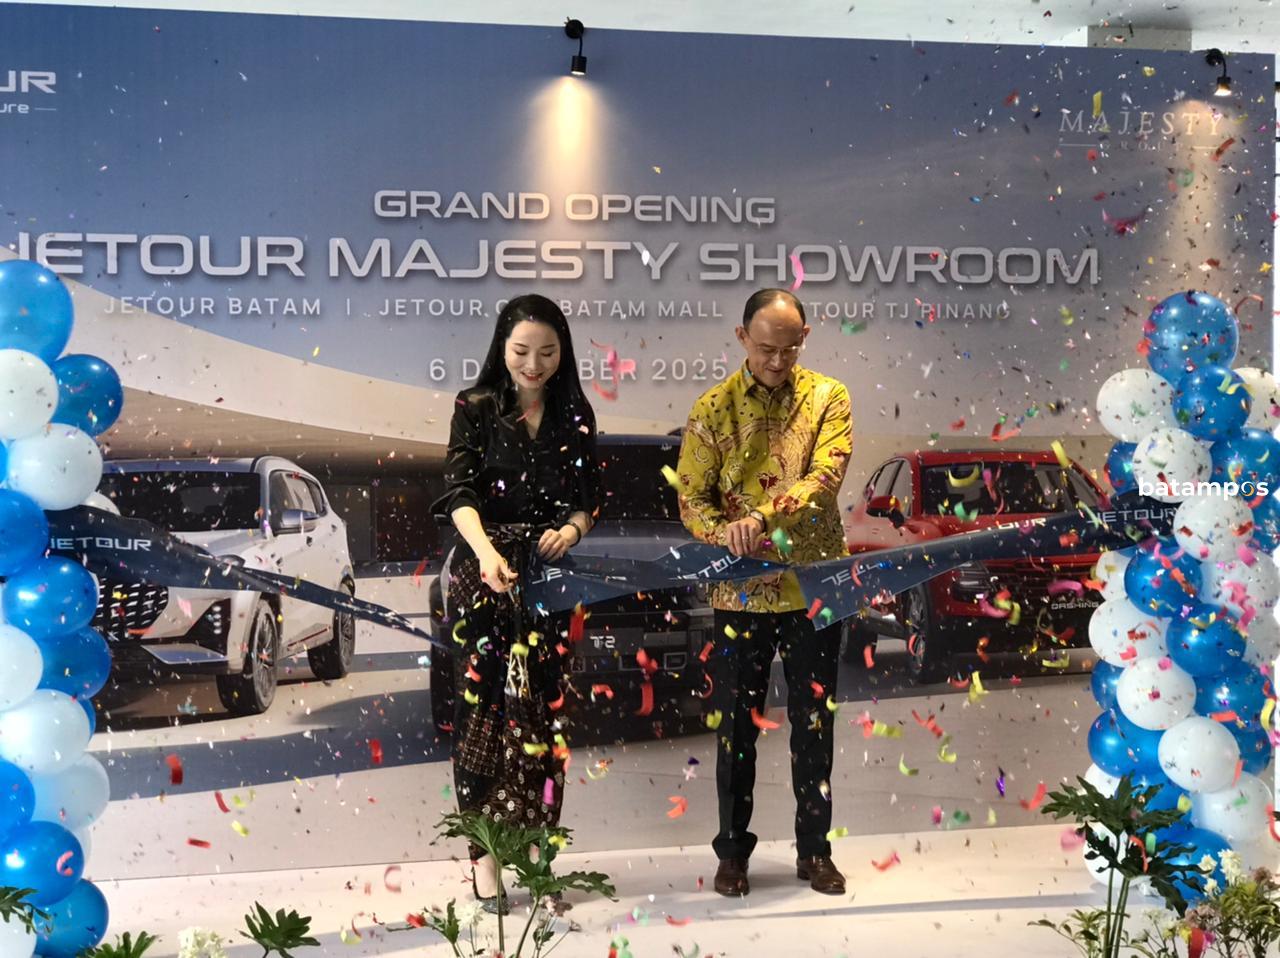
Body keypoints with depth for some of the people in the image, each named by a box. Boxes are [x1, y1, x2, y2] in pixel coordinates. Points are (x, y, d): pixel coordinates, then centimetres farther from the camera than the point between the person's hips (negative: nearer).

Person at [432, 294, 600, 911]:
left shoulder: (575, 415, 8)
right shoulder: (476, 409, -1)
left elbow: (588, 497, 10)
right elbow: (460, 491, -13)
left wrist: (571, 529, -12)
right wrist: (485, 551, -31)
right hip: (485, 575, -2)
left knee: (543, 708, 3)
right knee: (484, 706, -2)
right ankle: (485, 851, 5)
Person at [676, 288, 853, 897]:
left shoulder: (828, 398, 0)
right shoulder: (713, 408, 1)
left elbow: (826, 476, -16)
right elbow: (691, 498, -2)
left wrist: (762, 515, -31)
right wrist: (727, 535, -23)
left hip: (814, 585, 0)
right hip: (741, 590, 0)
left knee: (814, 723, 9)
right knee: (737, 725, 8)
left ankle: (814, 849, 23)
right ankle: (732, 851, 21)